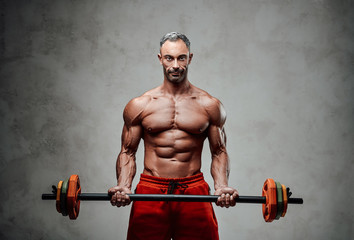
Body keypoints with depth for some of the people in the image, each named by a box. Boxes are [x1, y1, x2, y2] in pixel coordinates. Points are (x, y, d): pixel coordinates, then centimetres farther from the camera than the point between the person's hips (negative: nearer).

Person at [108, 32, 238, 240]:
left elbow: (219, 153, 10)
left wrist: (222, 186, -7)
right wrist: (123, 185, -9)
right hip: (150, 190, 0)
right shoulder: (139, 106, 5)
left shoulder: (210, 105, 6)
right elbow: (127, 152, 8)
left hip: (194, 191, 0)